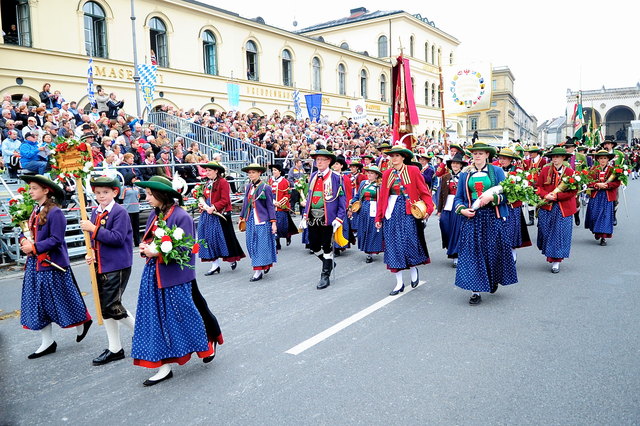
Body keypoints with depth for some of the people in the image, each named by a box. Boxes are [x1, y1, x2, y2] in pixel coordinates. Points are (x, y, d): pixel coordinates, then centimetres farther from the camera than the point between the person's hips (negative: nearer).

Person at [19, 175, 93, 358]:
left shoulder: (55, 212, -15)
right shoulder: (35, 211, 10)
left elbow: (56, 240, -20)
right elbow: (28, 232, 16)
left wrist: (34, 247, -18)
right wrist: (24, 241, -4)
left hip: (52, 264, -8)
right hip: (34, 264, 8)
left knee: (64, 299, 4)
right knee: (38, 304, 10)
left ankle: (83, 322, 30)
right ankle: (47, 342, 20)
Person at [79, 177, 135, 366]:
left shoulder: (120, 212, -12)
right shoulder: (96, 212, 11)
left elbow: (118, 238, -21)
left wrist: (94, 229, -24)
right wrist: (91, 254, 2)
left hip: (117, 267, -8)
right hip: (100, 266, 8)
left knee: (112, 306, -10)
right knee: (104, 307, 11)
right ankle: (115, 349, 22)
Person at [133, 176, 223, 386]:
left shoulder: (181, 216, -15)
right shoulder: (154, 215, 8)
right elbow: (148, 239, 17)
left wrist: (158, 252, -25)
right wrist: (145, 247, -6)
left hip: (176, 276, -7)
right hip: (155, 275, 7)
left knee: (186, 314, 6)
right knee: (158, 319, 7)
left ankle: (208, 343, 34)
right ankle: (164, 366, 16)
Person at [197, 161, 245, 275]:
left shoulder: (223, 182, -10)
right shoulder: (208, 183, 14)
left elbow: (225, 200, -16)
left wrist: (213, 207, -22)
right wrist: (201, 204, 1)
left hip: (219, 215, -7)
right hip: (207, 214, 7)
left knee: (224, 238, 1)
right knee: (209, 237, 4)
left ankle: (233, 259, 23)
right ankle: (215, 265, 10)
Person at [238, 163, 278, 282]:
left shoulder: (265, 187, -7)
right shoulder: (248, 187, 8)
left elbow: (270, 206, -6)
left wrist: (273, 222, -9)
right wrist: (242, 217, 17)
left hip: (262, 220, -6)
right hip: (250, 220, 6)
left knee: (261, 244, -3)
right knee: (251, 244, 9)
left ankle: (259, 271, 3)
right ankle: (265, 265, 27)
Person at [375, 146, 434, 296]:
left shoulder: (413, 171, 0)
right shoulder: (387, 174, 10)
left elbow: (424, 191, -2)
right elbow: (382, 196, 10)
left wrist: (428, 208, -16)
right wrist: (378, 218, 8)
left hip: (408, 212, -3)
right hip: (391, 212, 4)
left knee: (409, 242, -6)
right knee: (393, 245, 3)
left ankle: (414, 269, 27)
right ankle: (399, 282, 13)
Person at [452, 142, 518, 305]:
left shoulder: (497, 171, 5)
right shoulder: (465, 174, 8)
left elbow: (505, 193, 0)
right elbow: (458, 198, 9)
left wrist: (492, 197, -19)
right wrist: (462, 210, -10)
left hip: (492, 217, -1)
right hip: (472, 218, 1)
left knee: (494, 251, 6)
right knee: (472, 253, -2)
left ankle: (494, 281, 33)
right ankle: (475, 291, 4)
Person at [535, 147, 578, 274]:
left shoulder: (570, 172, -2)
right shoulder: (545, 170, 3)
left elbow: (573, 191, -7)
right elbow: (538, 186, 4)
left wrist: (556, 196, -16)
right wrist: (545, 195, -14)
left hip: (563, 208, -2)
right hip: (546, 207, 2)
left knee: (559, 233, 0)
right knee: (546, 232, 8)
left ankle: (556, 261, 8)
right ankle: (549, 255, 28)